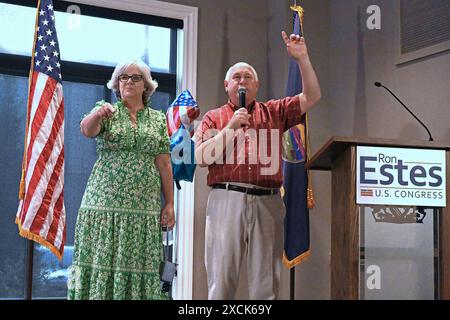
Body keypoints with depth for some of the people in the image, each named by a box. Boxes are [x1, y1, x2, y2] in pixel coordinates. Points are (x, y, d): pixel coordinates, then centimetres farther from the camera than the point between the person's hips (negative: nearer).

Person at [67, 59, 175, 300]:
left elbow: (164, 165, 9)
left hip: (144, 206, 2)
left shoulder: (158, 119, 12)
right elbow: (86, 130, -15)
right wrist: (97, 114, -37)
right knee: (101, 262, -4)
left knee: (139, 265, -1)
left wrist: (169, 203, 4)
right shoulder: (106, 111, 7)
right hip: (104, 202, -1)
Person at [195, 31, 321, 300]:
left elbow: (312, 97, 11)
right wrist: (230, 127, -4)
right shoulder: (214, 117, 15)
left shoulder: (274, 112, 19)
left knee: (266, 284, 3)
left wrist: (302, 59, 3)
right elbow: (201, 157, 3)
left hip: (268, 202, 2)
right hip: (227, 199, -2)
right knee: (222, 280, -4)